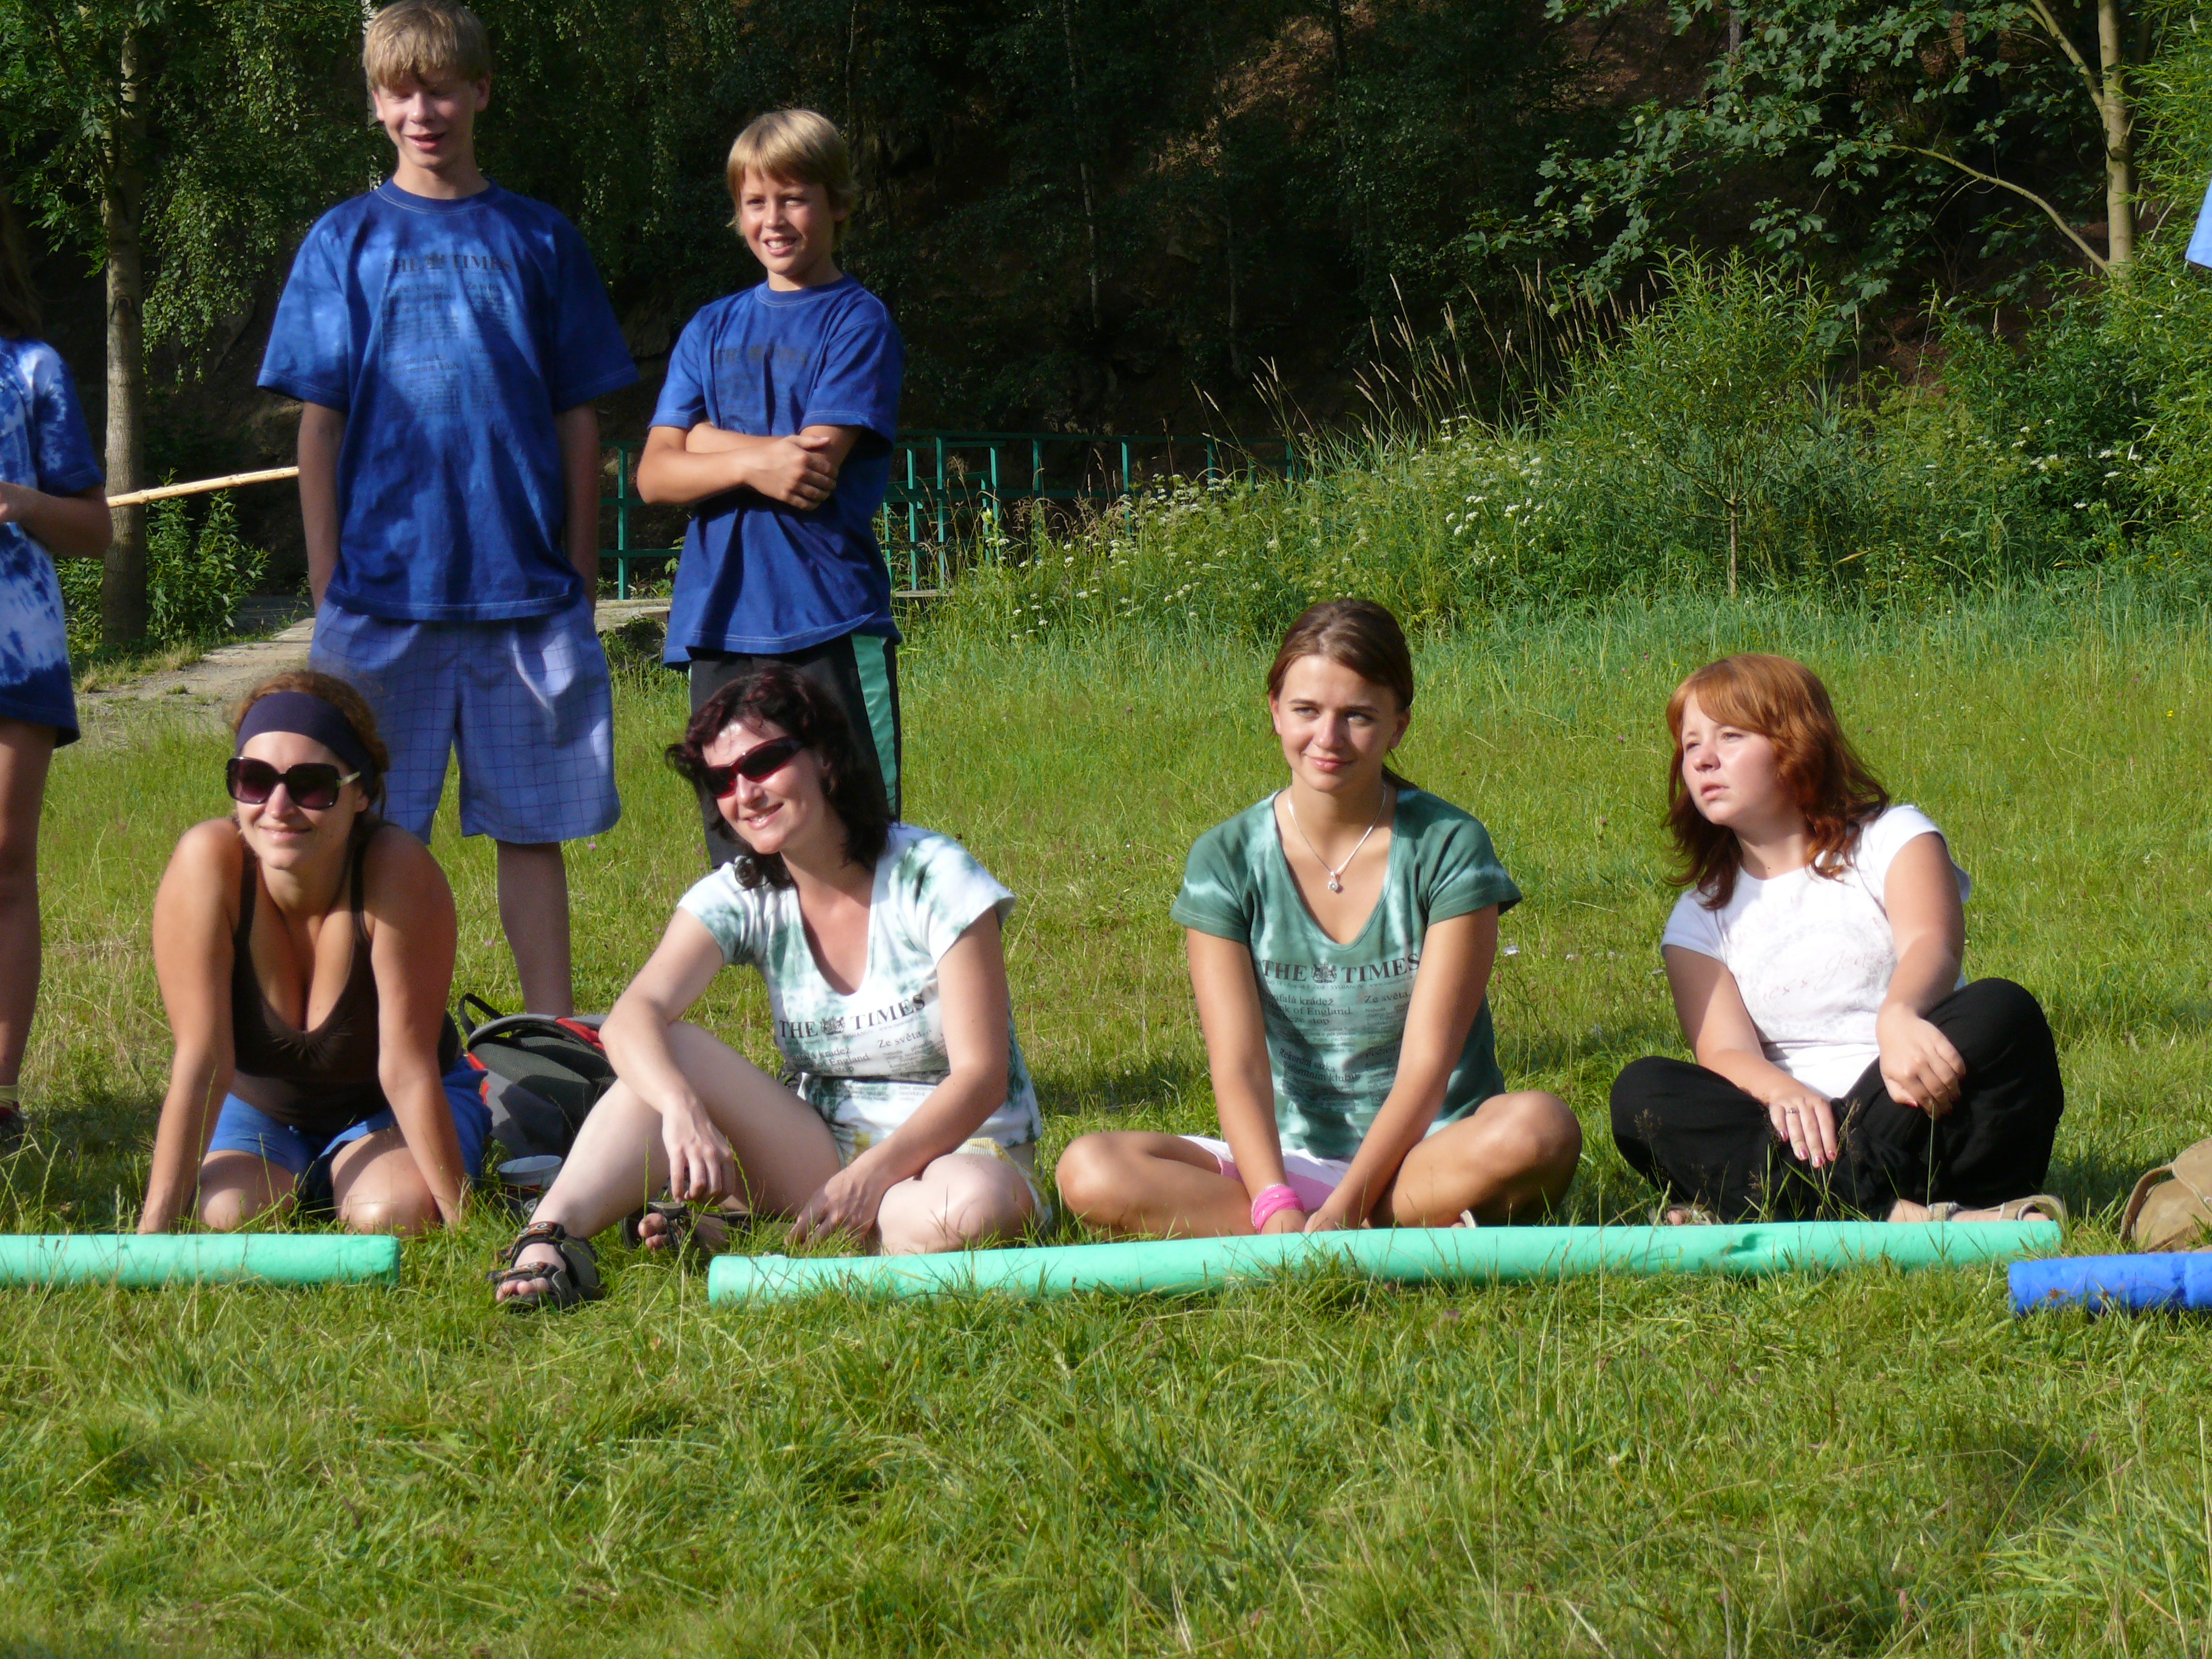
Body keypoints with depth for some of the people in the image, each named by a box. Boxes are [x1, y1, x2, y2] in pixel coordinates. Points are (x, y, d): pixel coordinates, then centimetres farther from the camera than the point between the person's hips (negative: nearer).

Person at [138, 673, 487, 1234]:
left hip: (388, 1112, -1)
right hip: (255, 1108, 1)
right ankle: (300, 1183, 9)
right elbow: (201, 1061, -25)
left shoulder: (399, 871, -31)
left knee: (388, 1217, -29)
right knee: (230, 1216, -26)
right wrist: (153, 1229, -27)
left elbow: (406, 1069, -25)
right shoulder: (208, 862, -27)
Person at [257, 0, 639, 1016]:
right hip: (385, 587, -1)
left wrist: (581, 571, 4)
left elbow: (578, 419, 10)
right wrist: (328, 582, -2)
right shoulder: (348, 240, 7)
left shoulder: (538, 240, 9)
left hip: (527, 588, 1)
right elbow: (319, 423, 5)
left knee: (533, 825, 4)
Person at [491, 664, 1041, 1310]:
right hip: (820, 1154, 3)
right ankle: (549, 1238, -37)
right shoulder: (742, 896, -2)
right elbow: (634, 1014, -19)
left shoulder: (933, 879, -13)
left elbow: (981, 1076, -16)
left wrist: (869, 1178, -30)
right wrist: (682, 1110, -41)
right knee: (672, 1052, -19)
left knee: (965, 1211, -40)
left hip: (957, 1147, -3)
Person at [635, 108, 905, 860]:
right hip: (720, 622, 5)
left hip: (829, 621, -5)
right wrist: (752, 463, -11)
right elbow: (654, 474, 6)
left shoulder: (857, 322, 1)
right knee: (736, 848, 6)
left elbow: (817, 471, -10)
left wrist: (707, 440, 2)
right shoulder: (712, 330, 16)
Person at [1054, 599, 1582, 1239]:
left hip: (1429, 1149, -2)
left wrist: (1342, 1208, -26)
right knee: (1089, 1172, -24)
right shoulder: (1226, 861, 0)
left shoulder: (1449, 848, -6)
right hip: (1290, 1156, 2)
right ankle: (1411, 1234, -28)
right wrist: (1277, 1208, -26)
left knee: (1540, 1128, -35)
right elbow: (1239, 1068, -8)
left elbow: (1426, 1064, -12)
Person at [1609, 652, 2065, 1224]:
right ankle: (1894, 1216, -40)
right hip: (1807, 1132, 2)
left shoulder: (1893, 836, 9)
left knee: (2001, 1010, -29)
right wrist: (1784, 1093, -28)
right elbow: (1725, 1053, -2)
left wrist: (1899, 1017, -39)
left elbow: (1933, 945, -13)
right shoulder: (1700, 918, 16)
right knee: (1641, 1094, -23)